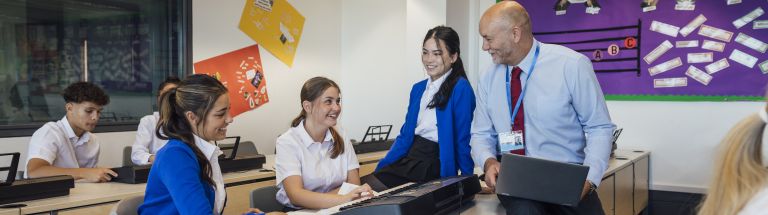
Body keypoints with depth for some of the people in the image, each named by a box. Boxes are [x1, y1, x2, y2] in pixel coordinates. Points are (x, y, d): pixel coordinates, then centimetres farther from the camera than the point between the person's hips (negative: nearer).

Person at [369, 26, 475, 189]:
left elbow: (463, 139, -9)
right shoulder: (418, 89, 15)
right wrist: (381, 168, 6)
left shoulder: (460, 89, -9)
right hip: (408, 160, 7)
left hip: (436, 166, -7)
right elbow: (405, 135, 15)